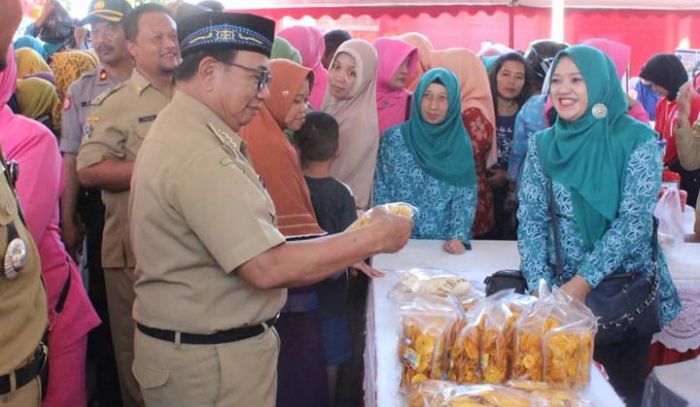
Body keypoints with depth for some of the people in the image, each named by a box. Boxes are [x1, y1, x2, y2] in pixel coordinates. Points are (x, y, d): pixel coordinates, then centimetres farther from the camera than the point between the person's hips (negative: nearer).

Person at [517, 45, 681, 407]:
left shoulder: (637, 139, -9)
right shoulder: (542, 145, 1)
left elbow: (634, 222, -16)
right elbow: (531, 222, -3)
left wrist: (583, 282, -21)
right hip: (563, 290, 3)